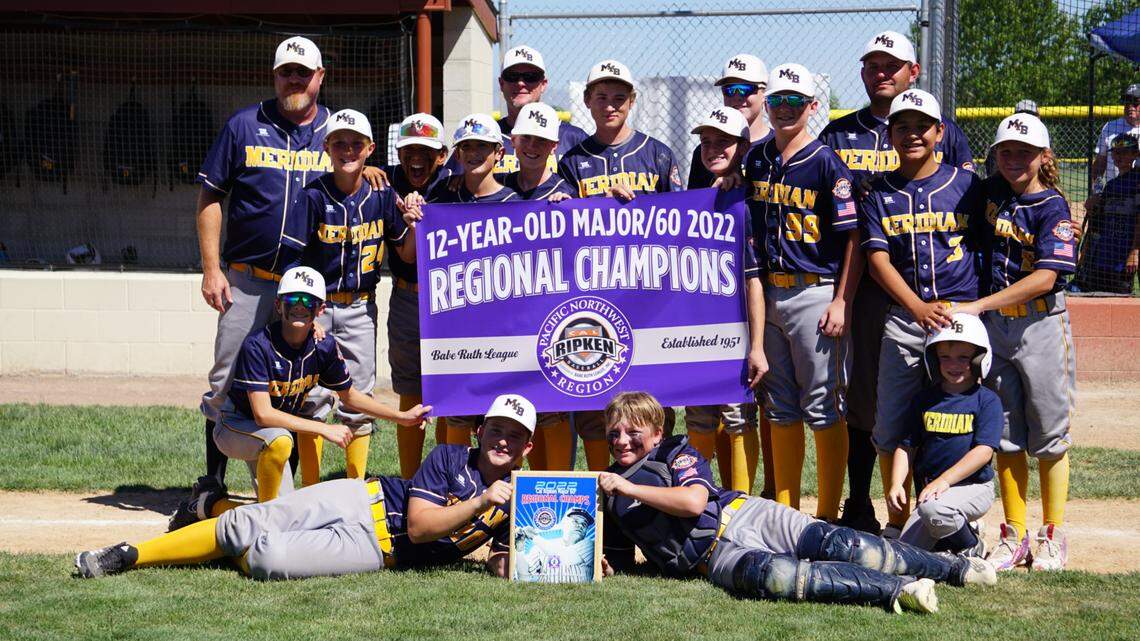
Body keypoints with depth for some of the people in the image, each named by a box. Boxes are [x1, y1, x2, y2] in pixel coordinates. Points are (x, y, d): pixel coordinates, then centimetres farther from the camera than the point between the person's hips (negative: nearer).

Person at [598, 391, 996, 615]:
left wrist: (629, 489, -12)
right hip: (715, 557, 0)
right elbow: (619, 560, 23)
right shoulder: (609, 487, 19)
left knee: (841, 547, -24)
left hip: (741, 516, 0)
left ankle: (956, 568, -14)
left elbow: (694, 500, -13)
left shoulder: (675, 454, 7)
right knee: (770, 575, -36)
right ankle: (896, 590, -42)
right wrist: (601, 564, -1)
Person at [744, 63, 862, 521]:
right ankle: (783, 511, 19)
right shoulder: (756, 160, 11)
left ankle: (828, 515, 1)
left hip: (815, 294, -6)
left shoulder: (826, 163, -7)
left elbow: (854, 237, -9)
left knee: (823, 407, -4)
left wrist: (841, 302, -15)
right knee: (780, 408, 11)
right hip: (769, 293, 6)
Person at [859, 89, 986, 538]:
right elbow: (878, 259, -1)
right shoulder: (879, 193, 8)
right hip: (905, 319, 2)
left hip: (963, 314, -2)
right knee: (890, 425, 2)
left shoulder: (966, 184, 6)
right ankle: (896, 524, 15)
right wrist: (919, 308, -16)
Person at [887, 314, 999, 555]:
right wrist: (896, 484, -6)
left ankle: (972, 548, -8)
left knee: (932, 508, -37)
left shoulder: (987, 400, -4)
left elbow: (984, 451, -13)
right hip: (930, 488, 5)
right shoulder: (924, 399, 10)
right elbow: (907, 447, 11)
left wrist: (945, 480, -22)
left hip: (973, 486, -5)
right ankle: (959, 528, 17)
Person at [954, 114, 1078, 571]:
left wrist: (978, 306, -24)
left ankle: (1053, 537, 9)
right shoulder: (991, 194, 5)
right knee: (1006, 435, 8)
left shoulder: (1052, 209, -11)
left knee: (1048, 434, 1)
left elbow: (1045, 278, -21)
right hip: (994, 326, 5)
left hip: (1042, 325, -5)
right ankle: (1014, 537, 15)